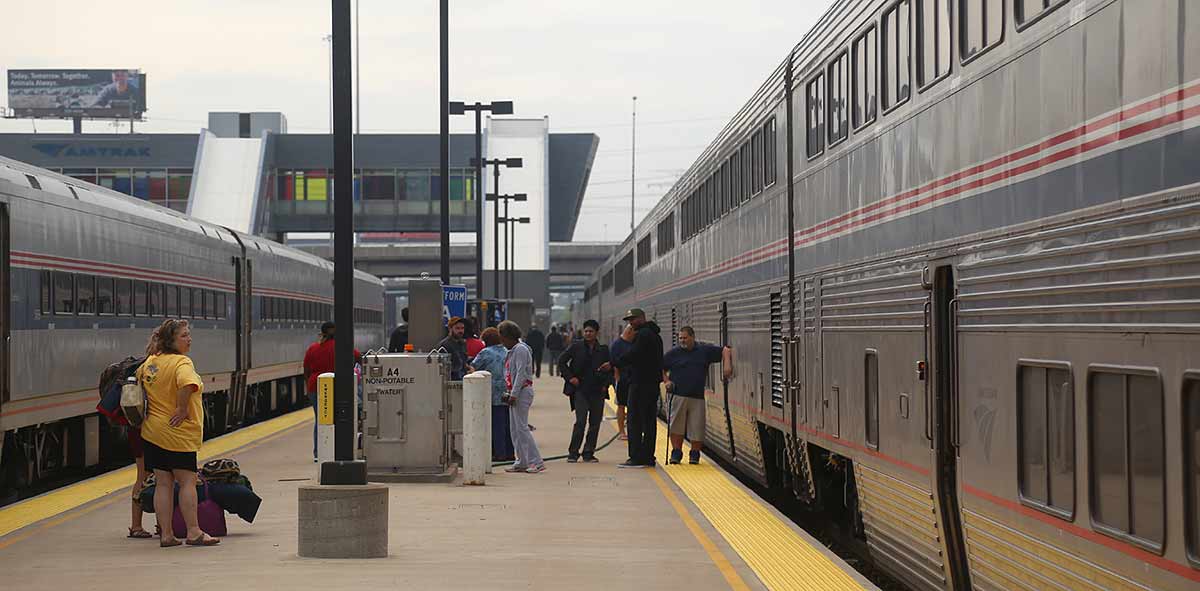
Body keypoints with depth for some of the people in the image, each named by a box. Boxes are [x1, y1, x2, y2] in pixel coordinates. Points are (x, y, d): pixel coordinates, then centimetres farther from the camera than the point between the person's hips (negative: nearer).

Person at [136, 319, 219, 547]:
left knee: (163, 483, 9)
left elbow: (138, 379, 27)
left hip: (152, 431, 7)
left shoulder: (149, 362, 9)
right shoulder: (182, 363, -16)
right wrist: (182, 409, -21)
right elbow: (187, 385, -36)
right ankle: (193, 533, 3)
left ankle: (166, 534, 9)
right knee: (187, 481, 2)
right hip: (178, 432, -7)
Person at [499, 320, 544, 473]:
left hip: (522, 392, -10)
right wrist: (508, 393, 14)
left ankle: (537, 462, -14)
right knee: (515, 429, 10)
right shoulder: (512, 351, 19)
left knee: (521, 427, -13)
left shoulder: (521, 350, -12)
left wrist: (513, 394, -22)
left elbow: (521, 373, -19)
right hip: (514, 393, 10)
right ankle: (522, 462, 14)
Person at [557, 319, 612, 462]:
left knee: (595, 423, 3)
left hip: (597, 391, 3)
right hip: (580, 390, -2)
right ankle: (573, 453, -3)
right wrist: (570, 377, -3)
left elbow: (610, 369, 13)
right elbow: (561, 362, 7)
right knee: (581, 421, -12)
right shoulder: (576, 347, 1)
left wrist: (606, 384, -2)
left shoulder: (603, 350, 6)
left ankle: (588, 453, 12)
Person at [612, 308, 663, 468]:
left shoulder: (643, 334, -12)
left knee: (635, 421, -8)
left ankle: (636, 458, -11)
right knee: (649, 421, 10)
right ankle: (648, 458, 12)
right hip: (653, 383, 10)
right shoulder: (654, 334, 20)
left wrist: (614, 364, -17)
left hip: (640, 383, -10)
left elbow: (632, 354, -21)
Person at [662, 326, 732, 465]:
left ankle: (694, 454, 16)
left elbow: (725, 351, 15)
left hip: (697, 397, 1)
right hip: (677, 395, -1)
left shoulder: (704, 350, 9)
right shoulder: (673, 353, 6)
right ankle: (676, 452, 9)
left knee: (697, 428, 0)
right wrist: (666, 381, -4)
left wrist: (727, 365, 0)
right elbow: (660, 368, 12)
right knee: (676, 426, -3)